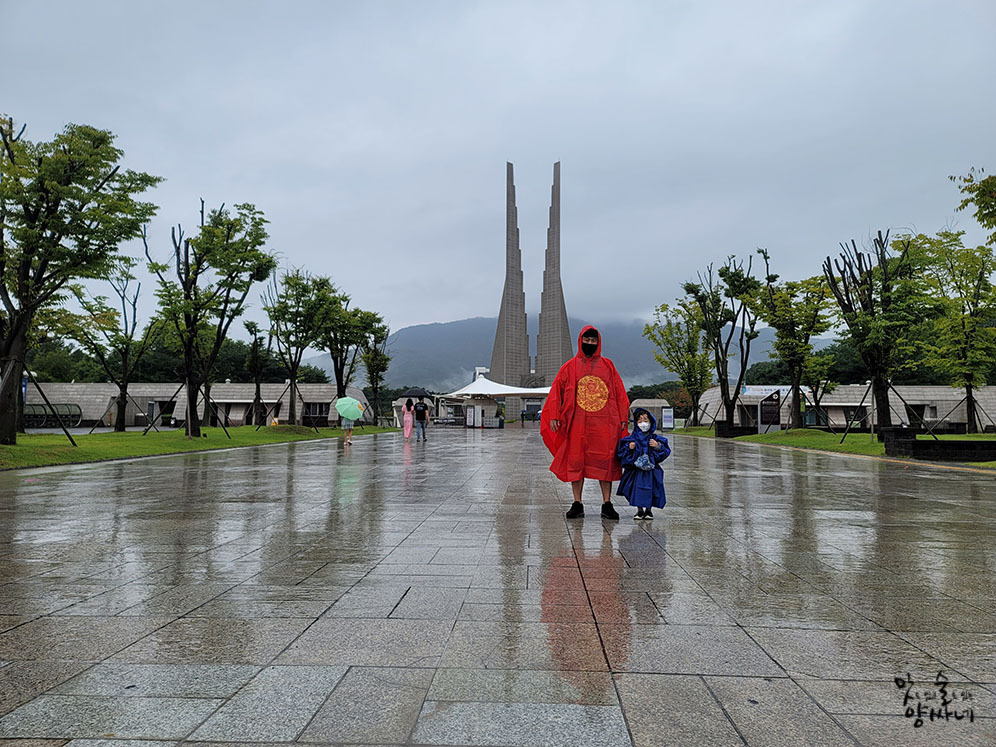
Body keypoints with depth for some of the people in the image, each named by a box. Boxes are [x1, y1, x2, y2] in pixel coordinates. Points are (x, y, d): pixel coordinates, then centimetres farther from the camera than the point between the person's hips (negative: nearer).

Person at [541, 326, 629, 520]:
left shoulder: (607, 365, 10)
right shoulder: (570, 366, 9)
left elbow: (619, 392, 10)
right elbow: (556, 391, 5)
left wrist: (623, 417, 3)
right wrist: (554, 416, -4)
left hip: (604, 423, 0)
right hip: (577, 423, 0)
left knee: (605, 461, -1)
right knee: (575, 461, 1)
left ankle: (607, 504, 6)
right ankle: (577, 504, 9)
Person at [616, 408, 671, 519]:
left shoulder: (655, 439, 4)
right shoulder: (632, 438, 2)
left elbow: (666, 452, 2)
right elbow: (620, 452, 0)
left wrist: (658, 446, -15)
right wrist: (628, 447, -18)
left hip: (651, 469, 0)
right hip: (635, 469, 0)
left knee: (650, 487, -7)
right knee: (637, 487, -8)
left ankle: (649, 510, 15)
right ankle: (639, 510, 12)